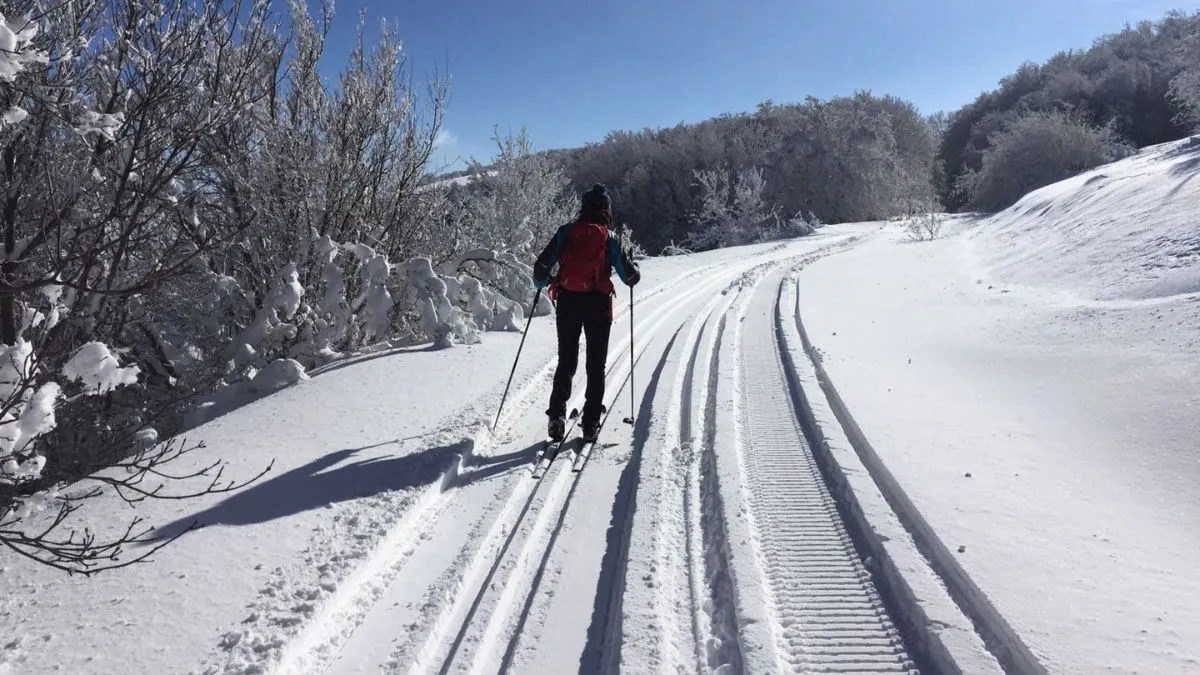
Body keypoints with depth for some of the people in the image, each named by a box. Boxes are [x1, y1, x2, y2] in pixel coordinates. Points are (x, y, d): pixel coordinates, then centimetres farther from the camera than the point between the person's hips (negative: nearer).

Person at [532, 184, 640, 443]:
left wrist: (542, 282, 20)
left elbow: (542, 266, -1)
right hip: (598, 304, -1)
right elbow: (629, 276, 2)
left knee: (566, 361, 13)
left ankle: (557, 413, -2)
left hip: (567, 302, 1)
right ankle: (591, 423, 7)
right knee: (596, 365, 9)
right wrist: (634, 274, 25)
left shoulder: (566, 232, 2)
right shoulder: (610, 238, 0)